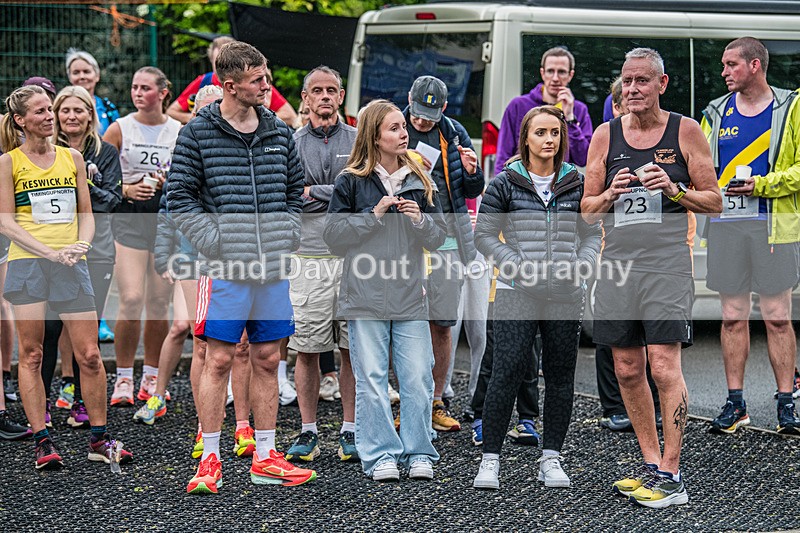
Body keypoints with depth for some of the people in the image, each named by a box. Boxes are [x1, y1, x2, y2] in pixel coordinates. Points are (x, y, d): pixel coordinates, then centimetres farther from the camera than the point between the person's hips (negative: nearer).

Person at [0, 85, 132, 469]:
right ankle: (42, 441, 5)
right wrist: (49, 252, -14)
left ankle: (99, 439, 9)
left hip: (71, 264, 3)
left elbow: (86, 214, 15)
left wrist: (81, 245, -6)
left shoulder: (72, 158, 13)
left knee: (89, 354, -1)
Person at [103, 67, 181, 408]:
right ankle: (124, 378, -3)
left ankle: (152, 377, 18)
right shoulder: (119, 129, 3)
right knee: (131, 300, -14)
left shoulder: (179, 132, 6)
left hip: (169, 219, 2)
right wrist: (125, 189, -11)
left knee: (159, 304, 5)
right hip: (130, 217, -2)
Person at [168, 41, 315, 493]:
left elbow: (296, 190, 20)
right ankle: (210, 460, 5)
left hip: (273, 266, 5)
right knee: (219, 359, -4)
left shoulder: (279, 132, 10)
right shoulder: (198, 133, -3)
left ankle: (265, 458, 16)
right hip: (224, 267, -4)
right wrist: (214, 240, -11)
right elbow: (179, 197, -3)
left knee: (267, 360, 9)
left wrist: (288, 234, 6)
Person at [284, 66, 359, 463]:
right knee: (306, 348, 0)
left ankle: (350, 431, 9)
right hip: (309, 256, 0)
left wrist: (314, 193, -5)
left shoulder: (359, 142, 10)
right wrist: (341, 197, -8)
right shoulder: (291, 144, 9)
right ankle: (308, 432, 9)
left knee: (353, 348, 2)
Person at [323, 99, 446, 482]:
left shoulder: (419, 181, 12)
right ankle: (380, 455, 7)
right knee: (371, 380, -1)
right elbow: (333, 235, -3)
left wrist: (420, 220, -9)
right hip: (365, 295, -3)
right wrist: (373, 215, -12)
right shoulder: (351, 182, 1)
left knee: (418, 378, 0)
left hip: (410, 295, 3)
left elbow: (438, 237, 12)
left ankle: (418, 454, 10)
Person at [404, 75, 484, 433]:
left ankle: (435, 403, 15)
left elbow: (472, 192, 15)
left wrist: (471, 172, -6)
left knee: (442, 324, 5)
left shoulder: (455, 134, 10)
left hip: (447, 239, 2)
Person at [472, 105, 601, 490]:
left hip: (566, 294, 3)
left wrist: (581, 266, -5)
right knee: (507, 371, -9)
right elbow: (485, 234, 1)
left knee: (561, 373, 6)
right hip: (517, 294, -3)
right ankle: (490, 458, -1)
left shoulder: (577, 183, 9)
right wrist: (521, 267, -11)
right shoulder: (505, 183, 2)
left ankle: (551, 458, 16)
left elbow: (592, 234, 14)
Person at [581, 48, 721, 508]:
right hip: (617, 261, 4)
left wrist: (674, 189, -13)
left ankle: (671, 475, -8)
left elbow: (714, 203, 4)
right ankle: (651, 464, 20)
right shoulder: (606, 135, 10)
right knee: (628, 370, 8)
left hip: (667, 261, -4)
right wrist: (610, 195, -7)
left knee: (664, 366, -12)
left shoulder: (686, 131, 2)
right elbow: (587, 209, 14)